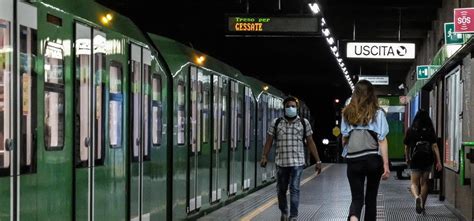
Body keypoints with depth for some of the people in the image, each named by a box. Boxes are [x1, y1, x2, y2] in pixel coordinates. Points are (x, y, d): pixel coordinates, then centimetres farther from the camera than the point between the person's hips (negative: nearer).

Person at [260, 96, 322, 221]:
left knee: (294, 189, -9)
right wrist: (264, 157, -7)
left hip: (297, 162, -2)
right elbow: (269, 141, 4)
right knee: (281, 190, 11)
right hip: (281, 162, 2)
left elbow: (310, 143, 5)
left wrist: (318, 161, 1)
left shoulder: (304, 123, 4)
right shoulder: (276, 123, 5)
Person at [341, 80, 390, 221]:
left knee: (357, 198, 2)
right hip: (373, 159, -1)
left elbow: (344, 139, 7)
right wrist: (386, 164, -6)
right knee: (371, 197, 14)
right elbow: (382, 140, -7)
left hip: (353, 160, 1)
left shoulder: (348, 113, 3)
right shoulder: (377, 113, -3)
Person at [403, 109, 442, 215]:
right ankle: (422, 206, 19)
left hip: (415, 160, -1)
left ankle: (417, 197, -29)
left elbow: (406, 147, 6)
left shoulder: (410, 131, -1)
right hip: (427, 160, 1)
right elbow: (434, 146, -9)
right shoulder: (430, 131, -3)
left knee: (414, 183, 2)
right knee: (424, 183, 14)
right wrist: (438, 162, -9)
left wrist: (407, 159, 23)